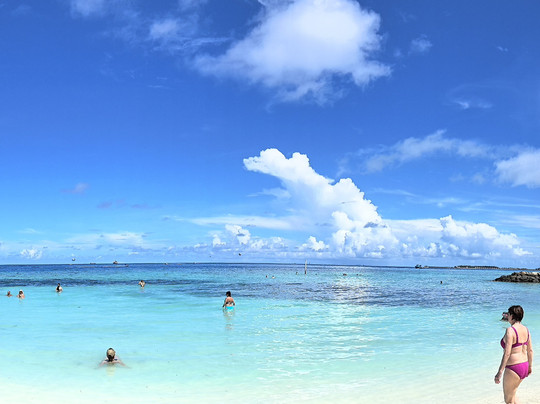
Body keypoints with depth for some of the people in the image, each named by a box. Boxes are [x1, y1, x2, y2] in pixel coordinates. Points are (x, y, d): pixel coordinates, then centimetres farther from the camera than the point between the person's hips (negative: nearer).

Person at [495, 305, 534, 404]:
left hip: (513, 369, -8)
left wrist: (500, 372, -23)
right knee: (512, 394, 27)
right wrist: (530, 366, 26)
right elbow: (530, 350, 12)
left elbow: (507, 353, -25)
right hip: (524, 367, 8)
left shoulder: (510, 330, -20)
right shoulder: (525, 329, 4)